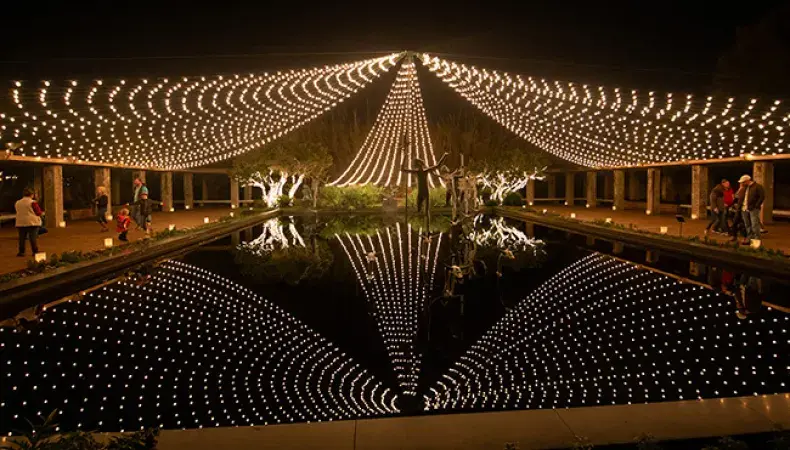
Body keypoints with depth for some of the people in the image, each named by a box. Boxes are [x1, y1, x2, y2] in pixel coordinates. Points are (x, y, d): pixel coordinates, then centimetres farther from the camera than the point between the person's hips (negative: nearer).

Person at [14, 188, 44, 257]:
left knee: (22, 238, 9)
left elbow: (18, 212, 18)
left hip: (20, 223, 5)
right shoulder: (33, 202, -10)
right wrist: (42, 213, 11)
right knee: (33, 238, -2)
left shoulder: (17, 203, 8)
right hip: (32, 222, -5)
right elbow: (38, 212, -9)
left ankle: (21, 252, 11)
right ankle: (35, 251, -2)